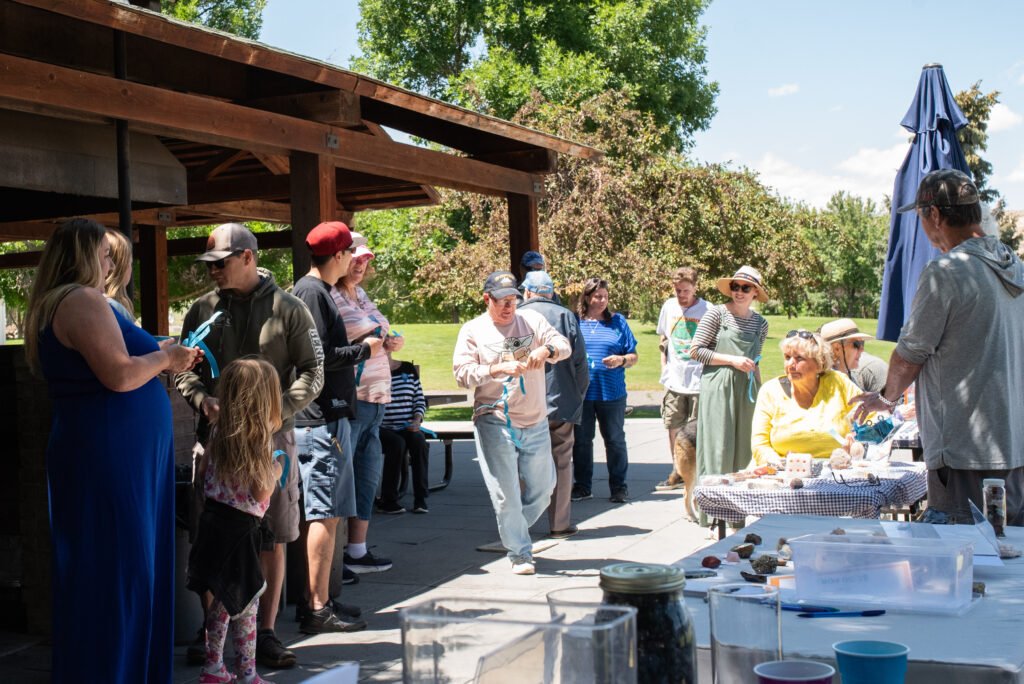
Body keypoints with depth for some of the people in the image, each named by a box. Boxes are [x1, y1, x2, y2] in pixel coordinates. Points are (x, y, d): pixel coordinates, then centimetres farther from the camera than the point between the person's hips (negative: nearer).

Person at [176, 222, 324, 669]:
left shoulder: (288, 310, 1)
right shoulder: (202, 311, 8)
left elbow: (311, 373, 0)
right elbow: (184, 369, 12)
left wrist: (277, 410, -14)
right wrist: (203, 400, -8)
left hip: (271, 437, -2)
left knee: (273, 539, 3)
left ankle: (266, 633, 13)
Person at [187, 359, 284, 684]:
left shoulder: (219, 432, 3)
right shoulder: (260, 438, -17)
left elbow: (203, 472, 14)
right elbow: (261, 492, -18)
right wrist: (276, 469, -1)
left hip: (213, 519, 7)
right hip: (241, 527, -7)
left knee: (222, 599, 18)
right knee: (246, 603, 3)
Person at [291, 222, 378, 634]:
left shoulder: (318, 291, 17)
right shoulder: (312, 292, -13)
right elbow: (319, 357, -20)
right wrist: (364, 349, -10)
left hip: (325, 417, 10)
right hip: (321, 418, -10)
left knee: (321, 514, 14)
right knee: (324, 514, -7)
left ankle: (314, 600, 22)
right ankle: (318, 608, -2)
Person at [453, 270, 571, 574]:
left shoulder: (532, 320, 8)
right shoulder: (473, 330, 0)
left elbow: (564, 345, -1)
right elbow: (462, 373, -9)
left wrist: (546, 350, -25)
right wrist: (499, 369, -24)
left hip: (536, 424, 3)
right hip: (495, 424, -3)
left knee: (541, 490, 12)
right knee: (506, 495, -2)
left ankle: (514, 534, 35)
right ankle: (520, 554, 11)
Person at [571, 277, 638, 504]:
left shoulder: (618, 322, 8)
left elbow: (633, 356, 8)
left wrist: (621, 360, -12)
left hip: (612, 392, 0)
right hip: (580, 392, 0)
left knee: (615, 439, 6)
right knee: (581, 440, 7)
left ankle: (619, 486, 15)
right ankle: (582, 485, 18)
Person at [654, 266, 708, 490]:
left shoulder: (707, 311, -9)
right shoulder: (669, 306, 6)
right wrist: (664, 369, 11)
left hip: (699, 381, -5)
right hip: (674, 380, 5)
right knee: (673, 427, 11)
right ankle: (678, 472, 24)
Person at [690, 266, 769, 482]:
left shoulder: (760, 323, 12)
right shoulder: (717, 313, -3)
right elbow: (695, 350, -7)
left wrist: (761, 391, 18)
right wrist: (733, 360, -11)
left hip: (746, 390, 5)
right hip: (718, 388, -5)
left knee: (743, 447, 4)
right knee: (717, 446, -6)